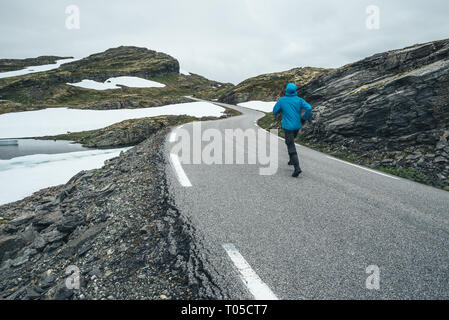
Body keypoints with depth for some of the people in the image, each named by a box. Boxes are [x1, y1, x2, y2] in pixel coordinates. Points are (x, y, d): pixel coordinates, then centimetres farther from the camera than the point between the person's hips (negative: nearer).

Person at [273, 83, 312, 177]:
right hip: (297, 126, 5)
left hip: (288, 127, -4)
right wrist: (304, 119, -2)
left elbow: (275, 112, 6)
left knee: (291, 147, -6)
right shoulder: (299, 100, -2)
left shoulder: (282, 100, -6)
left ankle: (297, 168, -18)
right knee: (290, 141, 31)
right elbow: (309, 108, -17)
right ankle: (292, 160, 30)